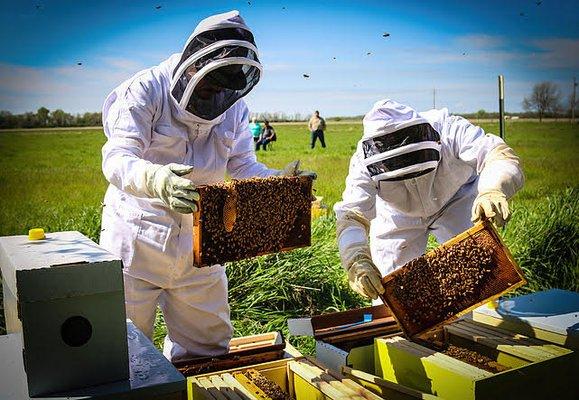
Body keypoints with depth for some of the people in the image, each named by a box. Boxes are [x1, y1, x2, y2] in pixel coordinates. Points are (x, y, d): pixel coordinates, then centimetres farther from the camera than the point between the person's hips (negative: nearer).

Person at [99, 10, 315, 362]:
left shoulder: (234, 106, 2)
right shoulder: (146, 90, -15)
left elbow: (243, 166, 4)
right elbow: (116, 158, -27)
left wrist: (282, 181, -17)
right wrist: (156, 179, -49)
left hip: (199, 240, 5)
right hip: (138, 237, -4)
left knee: (209, 347, 16)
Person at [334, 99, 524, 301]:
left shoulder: (448, 131, -36)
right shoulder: (364, 164, -32)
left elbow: (500, 155, -45)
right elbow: (352, 215, -38)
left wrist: (493, 191, -67)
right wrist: (357, 260, -57)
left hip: (456, 199, 0)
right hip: (398, 215, 1)